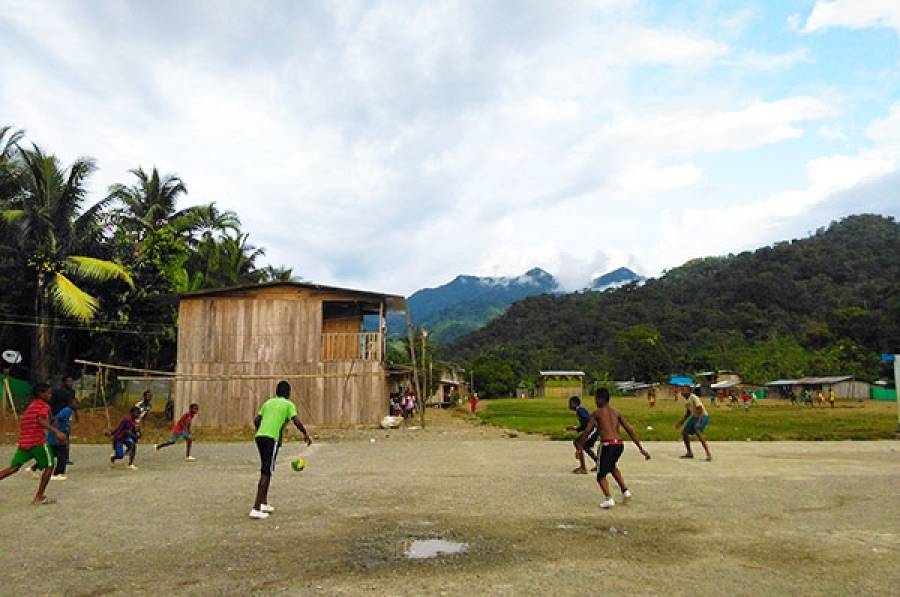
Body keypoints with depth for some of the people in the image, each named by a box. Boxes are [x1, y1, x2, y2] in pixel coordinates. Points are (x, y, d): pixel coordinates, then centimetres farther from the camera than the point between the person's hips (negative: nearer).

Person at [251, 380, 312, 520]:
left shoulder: (268, 402, 21)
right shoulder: (288, 404, 5)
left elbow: (256, 420, 18)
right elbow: (297, 421, -7)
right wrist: (306, 434, 6)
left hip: (260, 436, 6)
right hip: (272, 439, -6)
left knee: (266, 471, 20)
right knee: (266, 473, -4)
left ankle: (264, 504, 27)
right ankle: (256, 509, -9)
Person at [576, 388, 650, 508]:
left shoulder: (597, 413, 5)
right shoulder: (616, 412, 17)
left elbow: (587, 432, 0)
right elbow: (630, 430, 12)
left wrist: (579, 446, 10)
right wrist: (641, 448, 14)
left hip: (607, 444, -5)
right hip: (619, 444, 5)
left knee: (601, 475, 8)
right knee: (612, 466, 34)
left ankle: (608, 498, -13)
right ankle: (625, 490, 25)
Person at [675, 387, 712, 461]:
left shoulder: (694, 398, -20)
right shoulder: (686, 400, 8)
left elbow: (701, 411, -26)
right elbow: (687, 414, 19)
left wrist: (698, 422, -35)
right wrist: (680, 423, 14)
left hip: (703, 417, -9)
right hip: (694, 416, 9)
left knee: (697, 432, -29)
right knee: (684, 432, 5)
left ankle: (708, 454, -23)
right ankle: (689, 453, 18)